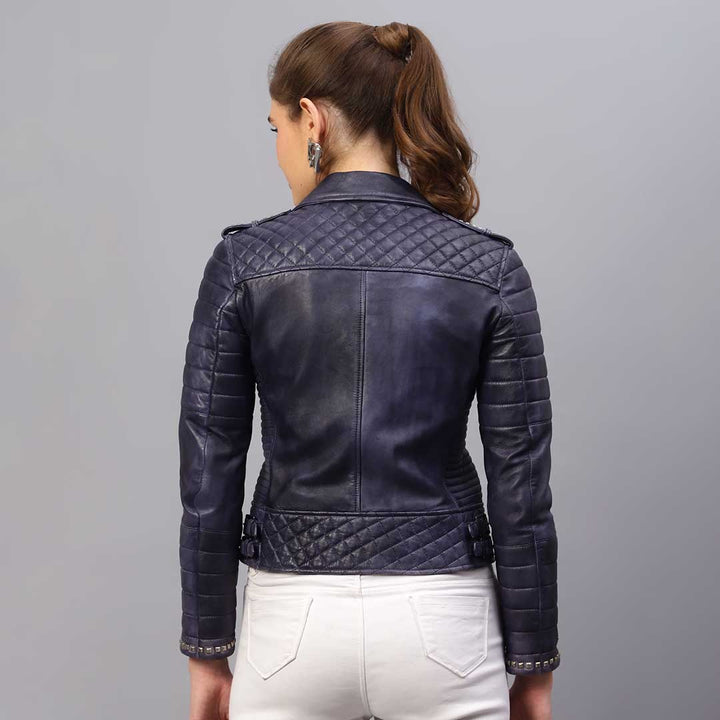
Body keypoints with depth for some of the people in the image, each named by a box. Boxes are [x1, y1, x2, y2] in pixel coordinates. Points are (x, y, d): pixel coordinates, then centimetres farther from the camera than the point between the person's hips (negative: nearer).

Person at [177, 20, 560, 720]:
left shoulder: (243, 260, -6)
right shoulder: (489, 267, -6)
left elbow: (209, 477, -4)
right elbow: (520, 484, -5)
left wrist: (207, 649, 7)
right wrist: (532, 663, 5)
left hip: (293, 623, 0)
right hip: (442, 623, 0)